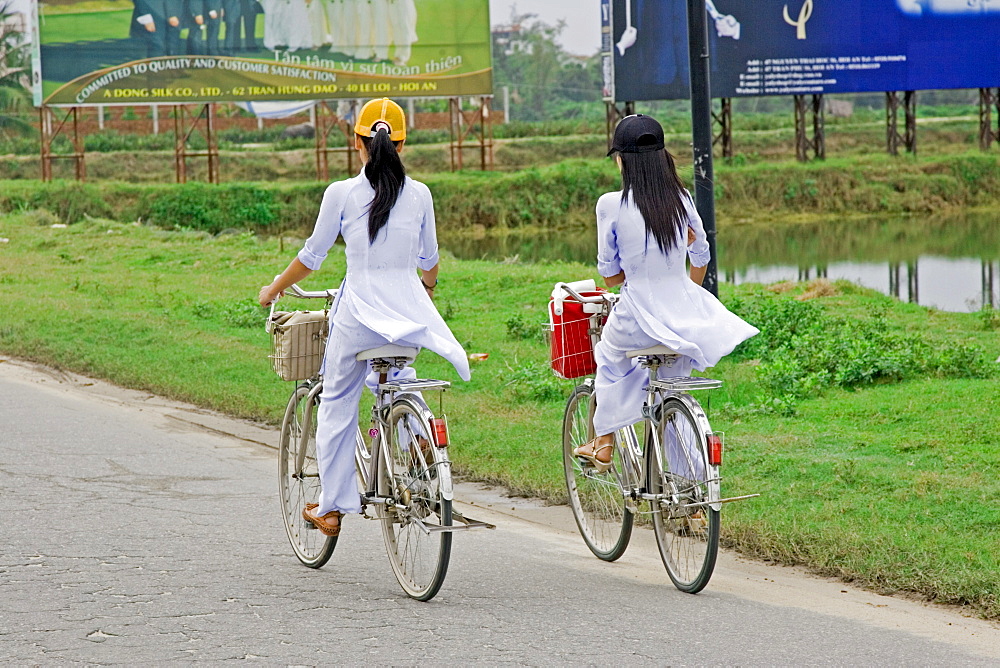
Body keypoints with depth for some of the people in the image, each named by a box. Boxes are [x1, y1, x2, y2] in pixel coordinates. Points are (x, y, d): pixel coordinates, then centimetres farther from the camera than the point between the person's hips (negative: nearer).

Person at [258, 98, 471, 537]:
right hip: (408, 314, 3)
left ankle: (331, 508, 13)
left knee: (337, 407, 11)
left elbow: (312, 255, 2)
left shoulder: (342, 193, -6)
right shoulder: (419, 194, 3)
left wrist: (274, 288, 19)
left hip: (358, 317, -3)